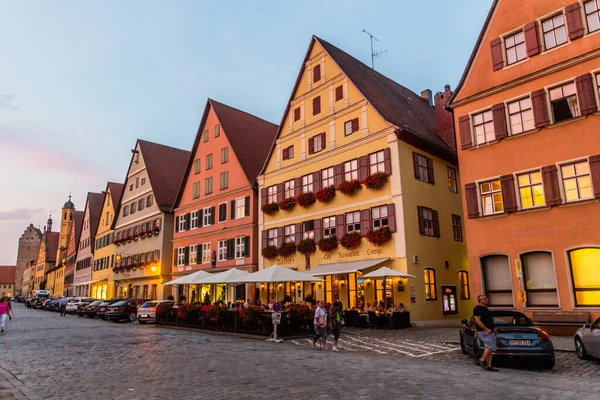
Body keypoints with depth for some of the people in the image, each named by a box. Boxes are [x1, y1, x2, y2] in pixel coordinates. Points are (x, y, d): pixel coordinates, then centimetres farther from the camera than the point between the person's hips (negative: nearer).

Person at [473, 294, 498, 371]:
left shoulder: (485, 309, 20)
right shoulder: (478, 308, -10)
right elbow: (477, 320, -19)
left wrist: (492, 330, 21)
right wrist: (486, 329, -23)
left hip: (489, 332, 10)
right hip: (483, 331, -10)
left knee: (490, 348, 6)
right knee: (491, 347, -17)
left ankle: (489, 366, 8)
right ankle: (482, 360, -6)